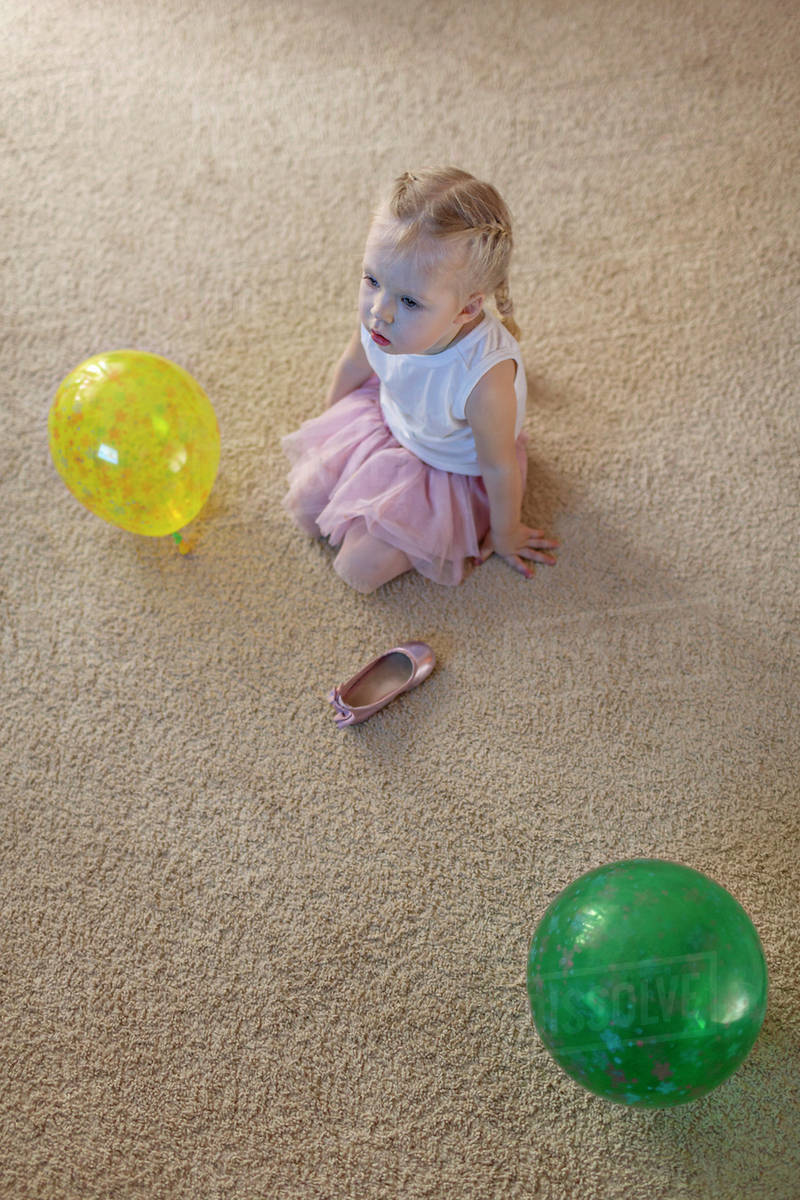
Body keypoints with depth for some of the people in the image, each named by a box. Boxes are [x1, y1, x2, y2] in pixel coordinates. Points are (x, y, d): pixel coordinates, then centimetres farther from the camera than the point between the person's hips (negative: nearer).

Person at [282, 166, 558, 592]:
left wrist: (505, 536, -9)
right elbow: (353, 368, -1)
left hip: (453, 472, -5)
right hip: (386, 421, 5)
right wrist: (332, 423, 18)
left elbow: (499, 468, -26)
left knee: (360, 567, -9)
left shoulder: (484, 377, -45)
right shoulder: (379, 318, -28)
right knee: (305, 508, 5)